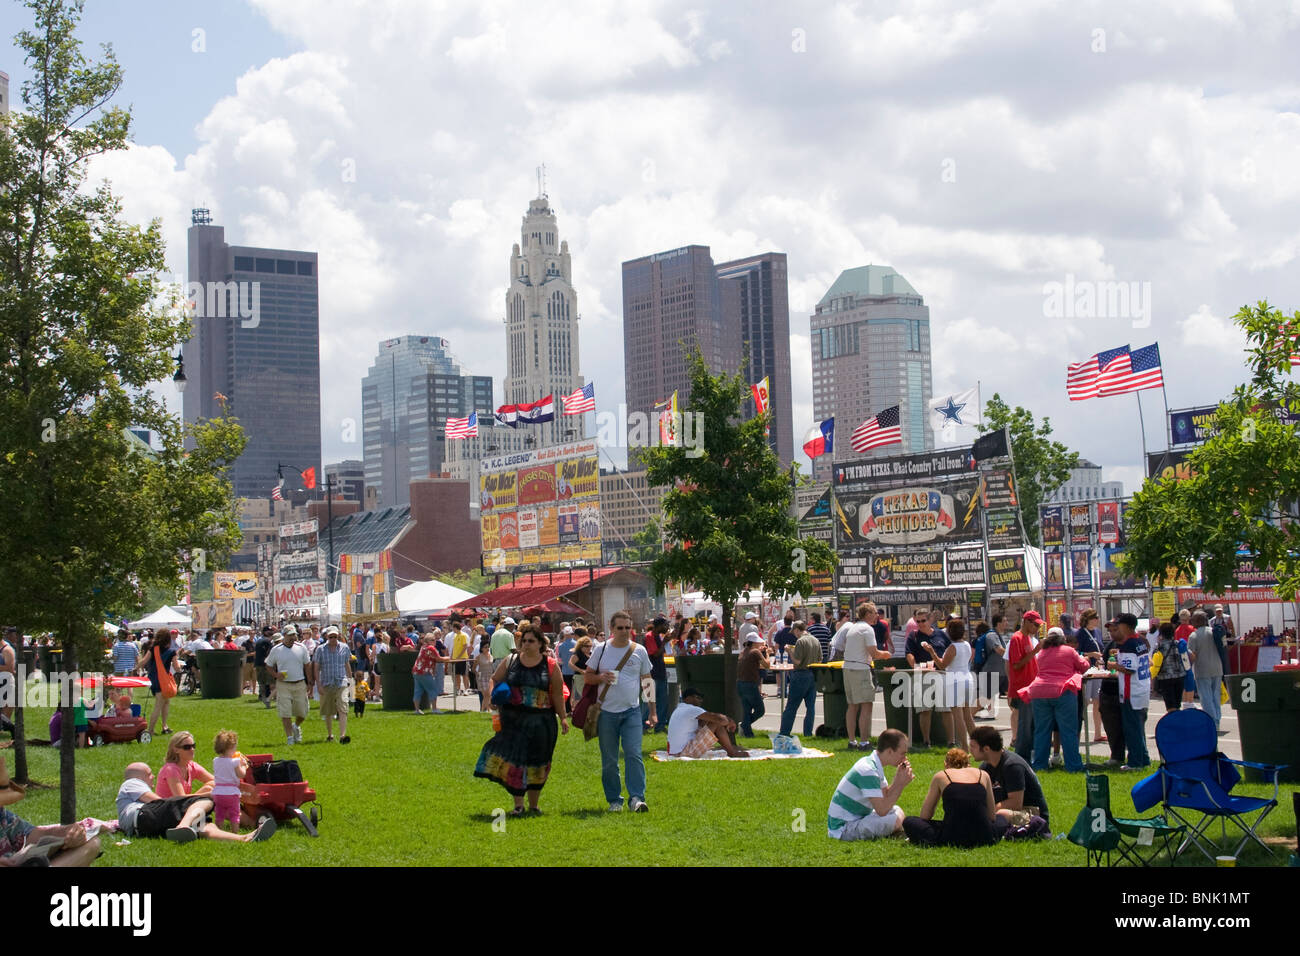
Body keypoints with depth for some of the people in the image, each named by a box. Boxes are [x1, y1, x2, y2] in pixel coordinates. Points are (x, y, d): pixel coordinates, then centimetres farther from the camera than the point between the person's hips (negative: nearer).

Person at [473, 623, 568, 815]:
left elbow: (558, 694, 3)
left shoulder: (550, 666, 2)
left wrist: (563, 717, 0)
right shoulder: (510, 662, 5)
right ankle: (518, 805, 1)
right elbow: (495, 681, 14)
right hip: (513, 718, 0)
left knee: (537, 763, 7)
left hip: (541, 720, 0)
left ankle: (533, 805, 20)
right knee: (514, 760, -6)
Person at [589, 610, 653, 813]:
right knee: (609, 760, 5)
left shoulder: (639, 651, 5)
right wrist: (601, 678, -13)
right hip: (607, 711, 1)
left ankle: (636, 798, -12)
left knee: (634, 755, -12)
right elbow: (588, 675, 10)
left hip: (631, 711, -1)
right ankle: (614, 800, 14)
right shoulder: (601, 650, 4)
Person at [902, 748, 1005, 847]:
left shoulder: (940, 776, 15)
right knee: (1001, 820, 37)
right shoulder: (983, 774, 19)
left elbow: (925, 816, 15)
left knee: (908, 822, 16)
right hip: (982, 838, 3)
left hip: (952, 839, -2)